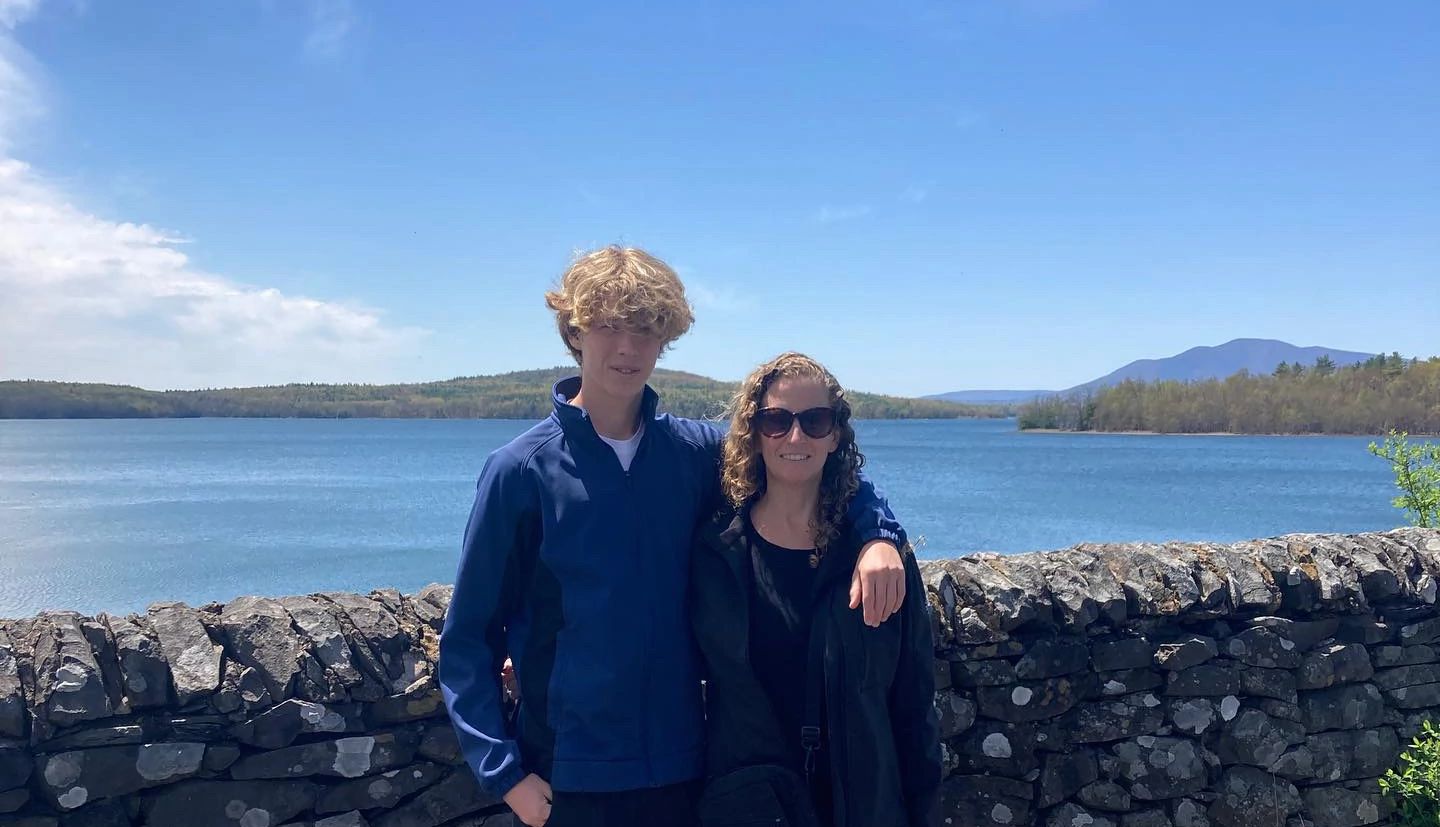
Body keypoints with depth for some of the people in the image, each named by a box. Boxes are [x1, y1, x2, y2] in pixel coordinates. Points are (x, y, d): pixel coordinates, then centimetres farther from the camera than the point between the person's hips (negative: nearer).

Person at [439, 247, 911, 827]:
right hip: (568, 778, -3)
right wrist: (505, 773, -12)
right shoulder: (521, 470, -8)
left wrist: (877, 536, -8)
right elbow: (467, 640, -5)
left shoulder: (697, 453, 0)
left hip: (680, 771, 3)